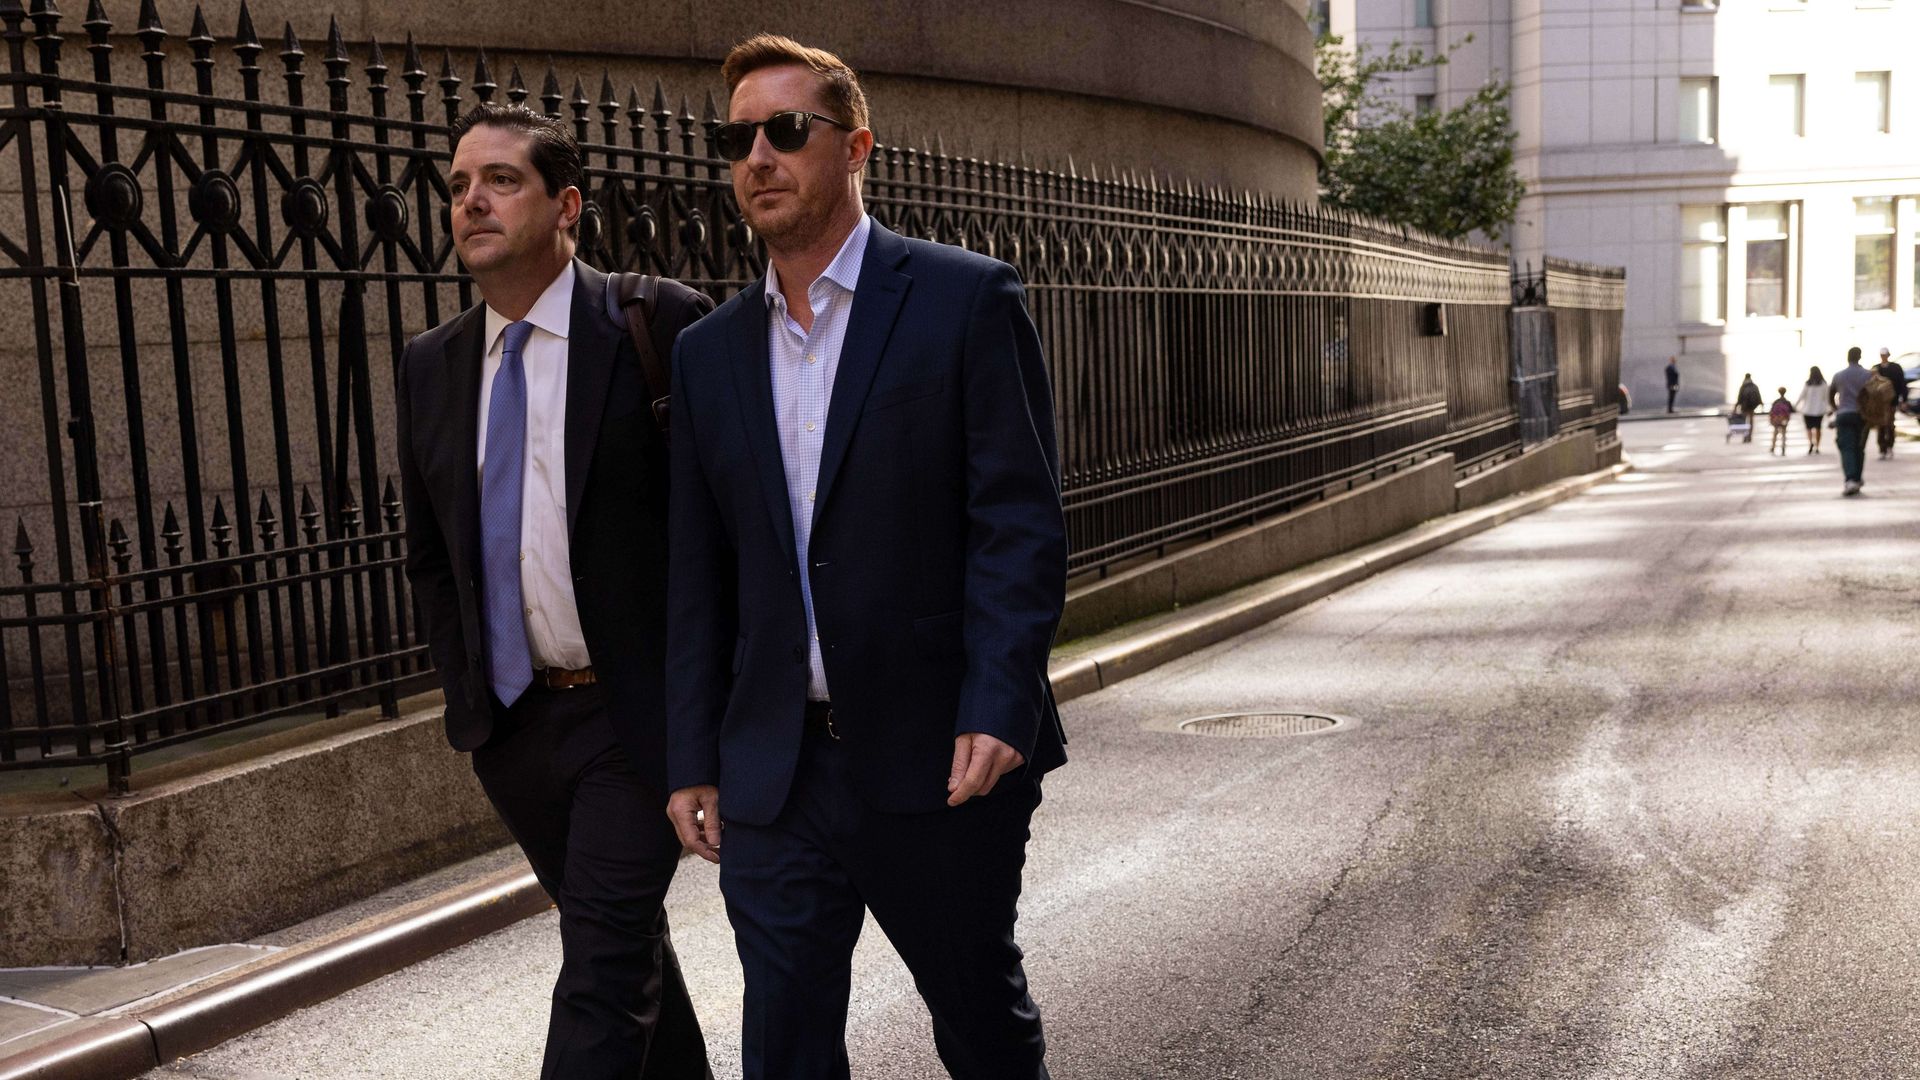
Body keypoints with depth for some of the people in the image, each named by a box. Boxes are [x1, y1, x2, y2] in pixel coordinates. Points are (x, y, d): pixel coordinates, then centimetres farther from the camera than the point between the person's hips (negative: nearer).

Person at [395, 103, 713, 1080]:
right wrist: (465, 692, 9)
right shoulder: (431, 365, 7)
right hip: (513, 723, 6)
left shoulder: (660, 326, -10)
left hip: (636, 712, -5)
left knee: (603, 963, -7)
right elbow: (429, 554, 15)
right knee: (620, 941, 19)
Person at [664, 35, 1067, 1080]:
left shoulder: (967, 300, -4)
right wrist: (693, 760, 8)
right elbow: (698, 574, 11)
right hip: (774, 770, 4)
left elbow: (1020, 521, -10)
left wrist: (997, 709, -19)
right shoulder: (709, 351, 10)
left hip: (939, 757, -3)